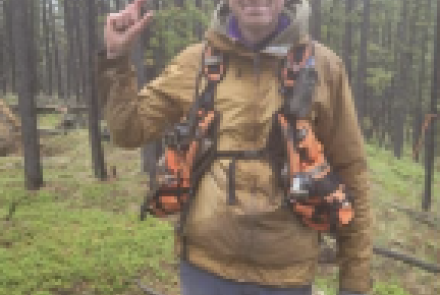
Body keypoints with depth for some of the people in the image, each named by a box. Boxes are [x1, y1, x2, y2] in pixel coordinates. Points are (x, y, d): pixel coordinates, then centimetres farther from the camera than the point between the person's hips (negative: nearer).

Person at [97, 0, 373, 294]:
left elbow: (350, 172, 0)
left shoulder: (324, 64, -4)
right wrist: (116, 59, -9)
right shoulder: (196, 62, 0)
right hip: (205, 265, 1)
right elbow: (130, 130, 5)